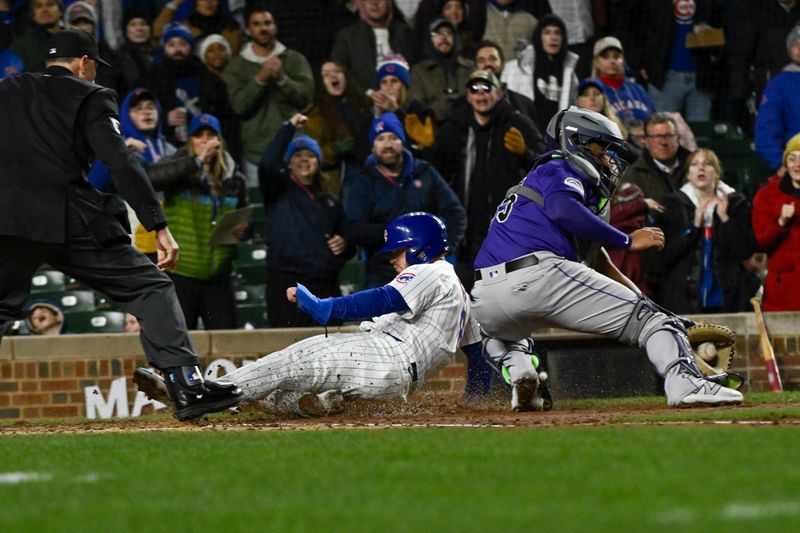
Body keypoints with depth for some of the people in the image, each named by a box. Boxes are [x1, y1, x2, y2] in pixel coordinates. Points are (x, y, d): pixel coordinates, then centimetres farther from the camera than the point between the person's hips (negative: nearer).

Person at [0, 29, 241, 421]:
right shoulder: (90, 97, 7)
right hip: (71, 222, -4)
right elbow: (120, 163, -5)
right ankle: (187, 385, -10)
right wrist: (159, 226, -9)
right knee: (151, 287, 4)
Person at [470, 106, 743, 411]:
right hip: (538, 276, -8)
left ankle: (519, 374, 10)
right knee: (645, 316, -2)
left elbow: (600, 266, 36)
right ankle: (686, 385, -24)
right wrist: (629, 241, -8)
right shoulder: (560, 169, 12)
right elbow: (563, 210, -15)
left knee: (501, 331, 42)